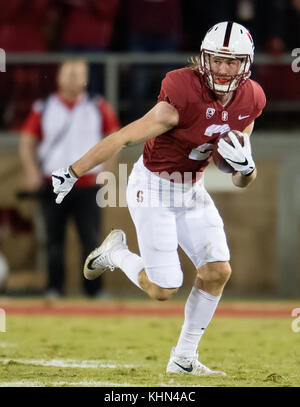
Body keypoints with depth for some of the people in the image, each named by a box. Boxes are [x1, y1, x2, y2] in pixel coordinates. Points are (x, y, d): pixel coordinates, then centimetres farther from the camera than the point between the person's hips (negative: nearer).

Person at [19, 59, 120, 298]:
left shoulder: (99, 108, 6)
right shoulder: (44, 108, 4)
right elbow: (27, 142, 6)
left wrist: (105, 169, 2)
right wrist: (32, 171, -8)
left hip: (87, 186, 0)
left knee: (91, 240, -7)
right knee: (54, 240, 3)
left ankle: (94, 289, -3)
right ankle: (55, 288, 11)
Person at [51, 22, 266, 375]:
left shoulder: (249, 102, -7)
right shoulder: (183, 97, -29)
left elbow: (243, 181, 3)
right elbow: (123, 138, -23)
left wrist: (244, 166, -21)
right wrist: (72, 173, -19)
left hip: (193, 191, 7)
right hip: (153, 188, -7)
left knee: (218, 271, -4)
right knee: (163, 289, -5)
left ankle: (184, 358, 12)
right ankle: (115, 253, 26)